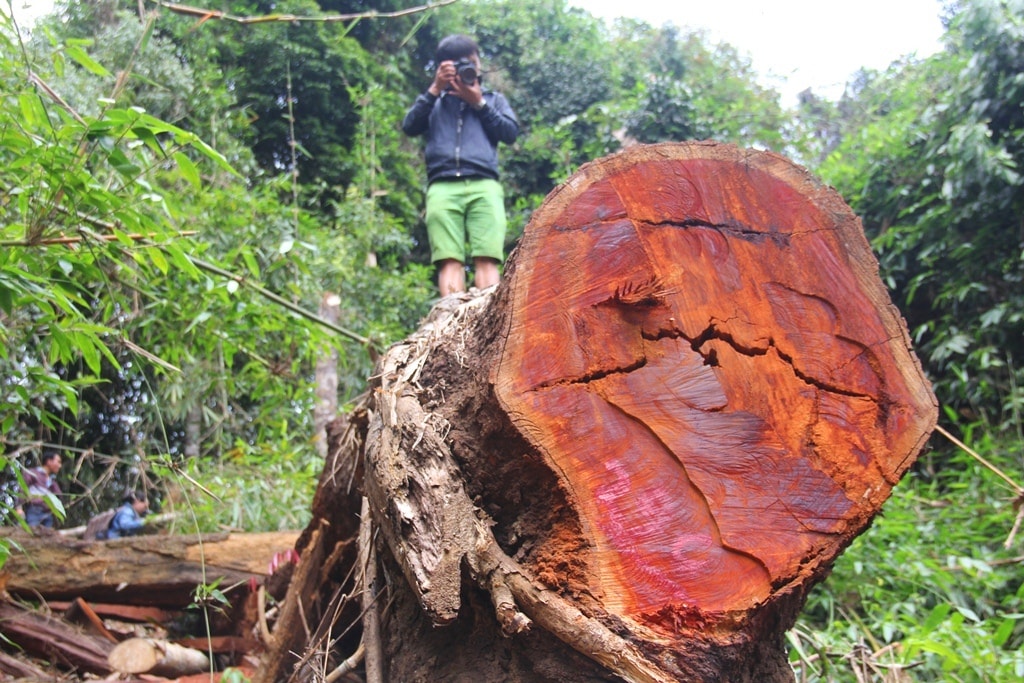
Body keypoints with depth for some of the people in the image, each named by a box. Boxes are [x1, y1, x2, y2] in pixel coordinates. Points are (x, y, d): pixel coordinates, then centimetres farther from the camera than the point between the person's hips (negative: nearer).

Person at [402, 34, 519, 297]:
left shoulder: (494, 99, 28)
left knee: (487, 259, -16)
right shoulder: (435, 102, 27)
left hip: (484, 186, 0)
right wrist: (434, 89, 6)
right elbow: (409, 127, 10)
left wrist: (479, 103, 8)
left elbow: (511, 133, 13)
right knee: (449, 261, -16)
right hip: (442, 187, 0)